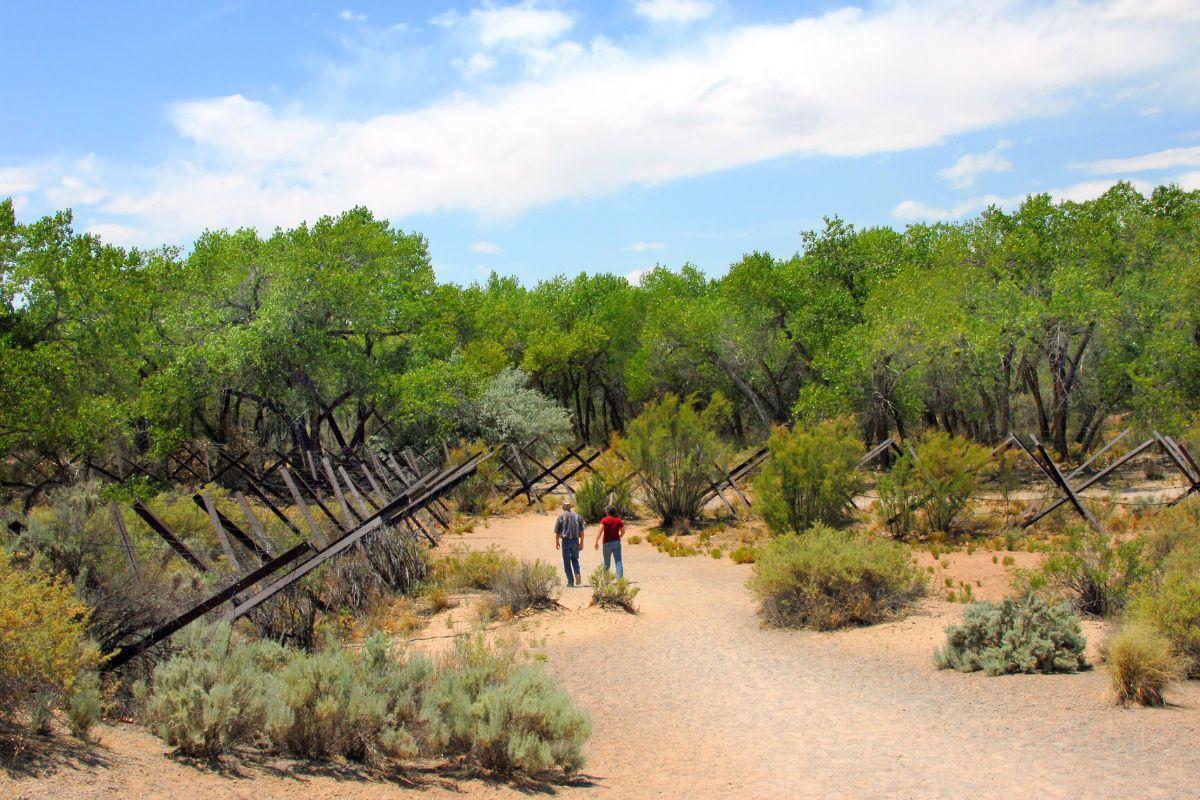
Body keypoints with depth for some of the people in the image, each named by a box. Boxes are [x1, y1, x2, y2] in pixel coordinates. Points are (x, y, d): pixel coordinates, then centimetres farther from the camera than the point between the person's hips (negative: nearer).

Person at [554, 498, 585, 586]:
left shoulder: (561, 516, -5)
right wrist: (581, 542, 13)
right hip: (575, 541, 3)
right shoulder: (577, 516, 5)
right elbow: (581, 531, 6)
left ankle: (571, 581, 4)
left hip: (565, 541, -3)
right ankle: (577, 575, -5)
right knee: (575, 559, 18)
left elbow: (557, 531, -3)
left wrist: (557, 542, 8)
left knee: (567, 562, 5)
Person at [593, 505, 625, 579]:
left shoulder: (604, 520, -6)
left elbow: (600, 530, -17)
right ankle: (620, 578, -13)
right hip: (616, 542, 2)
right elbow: (623, 532, 10)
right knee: (618, 561, -2)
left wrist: (596, 541, -21)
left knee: (607, 562, 11)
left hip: (607, 542, -2)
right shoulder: (619, 520, 4)